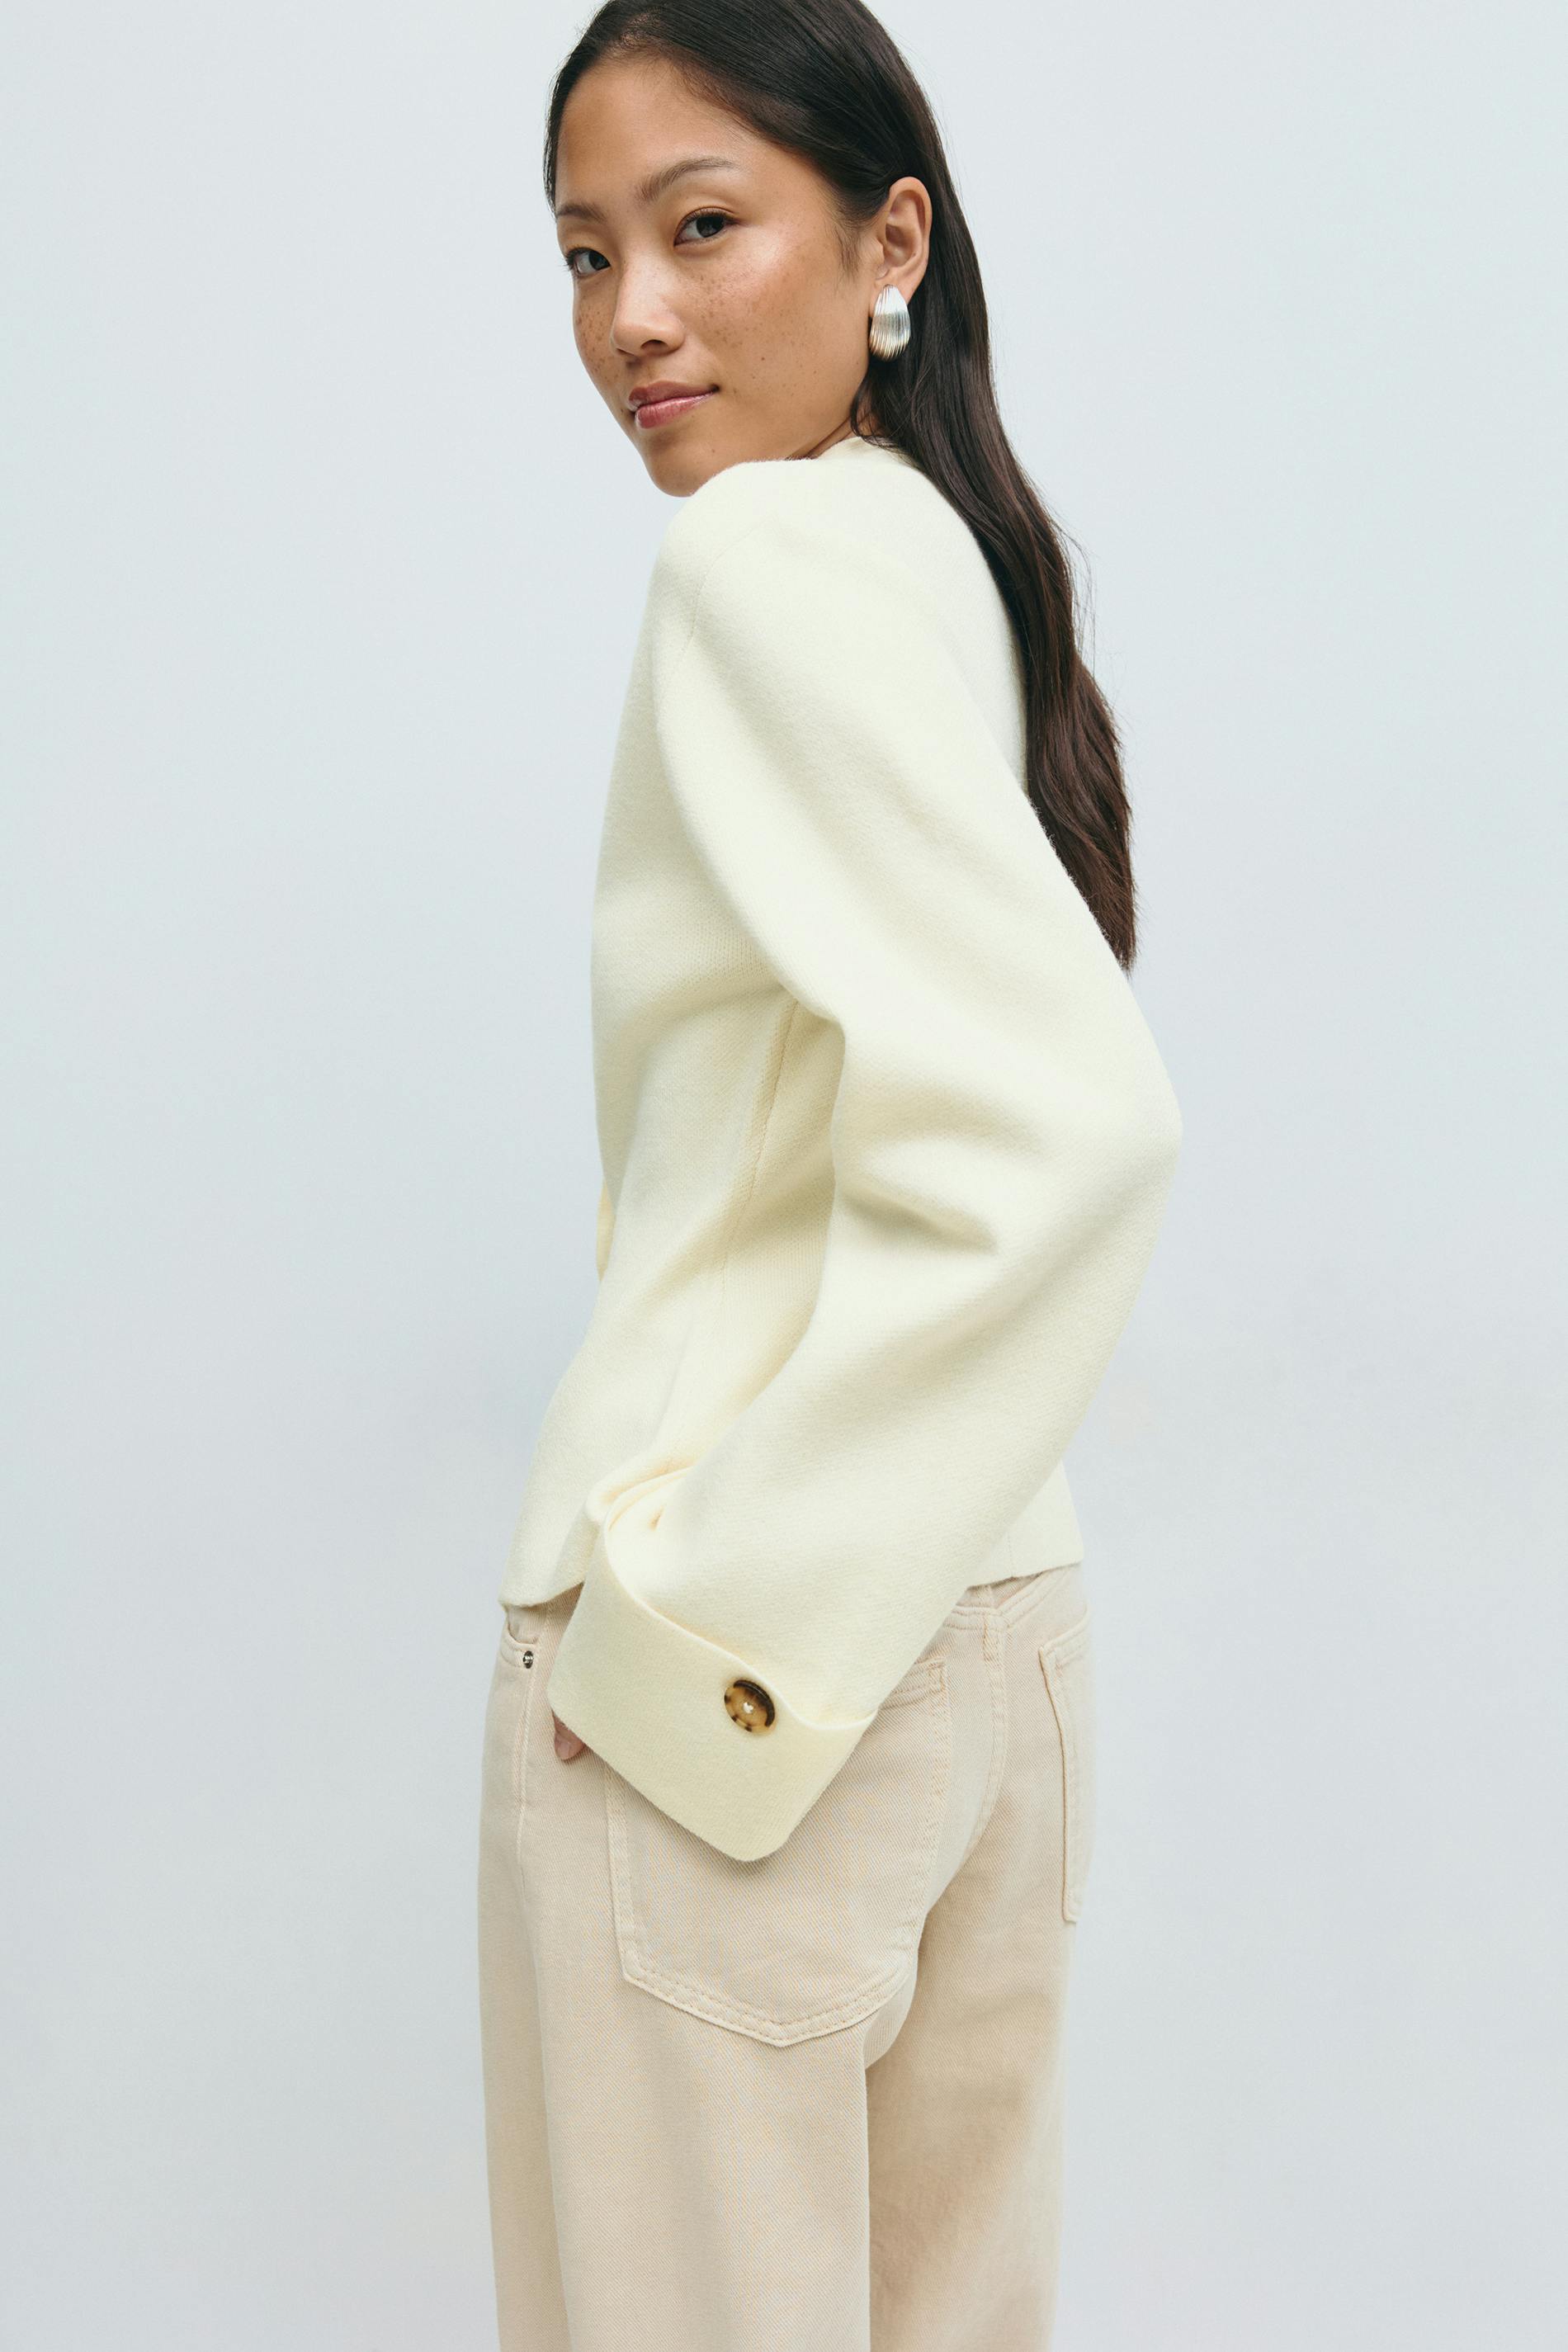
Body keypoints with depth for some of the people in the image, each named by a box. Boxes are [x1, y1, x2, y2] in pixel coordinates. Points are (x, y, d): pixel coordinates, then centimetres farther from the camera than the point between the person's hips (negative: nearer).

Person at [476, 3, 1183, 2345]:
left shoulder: (770, 549, -14)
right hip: (991, 1618, 8)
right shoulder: (946, 551, 11)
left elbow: (1066, 1124, -27)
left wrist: (704, 1608, -20)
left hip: (743, 1675, -8)